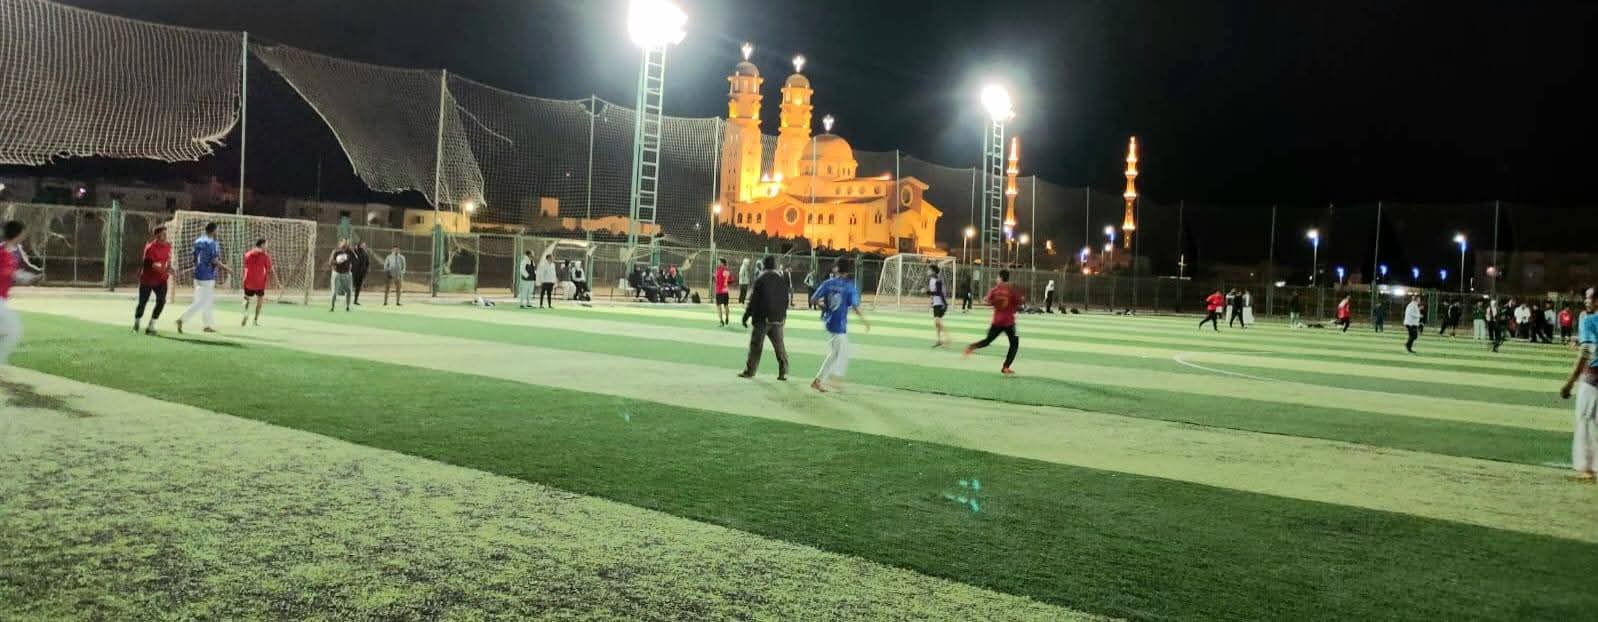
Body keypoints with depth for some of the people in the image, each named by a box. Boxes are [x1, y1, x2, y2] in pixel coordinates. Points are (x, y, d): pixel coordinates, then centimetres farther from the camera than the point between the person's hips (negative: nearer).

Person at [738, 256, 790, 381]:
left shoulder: (760, 279, -9)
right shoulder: (782, 279, 4)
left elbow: (753, 299, -10)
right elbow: (788, 297, 8)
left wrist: (746, 316, -4)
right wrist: (783, 314, 18)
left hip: (762, 318, -4)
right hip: (778, 319, 4)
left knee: (755, 345, 5)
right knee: (779, 346, 9)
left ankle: (750, 371, 8)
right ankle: (783, 372, 5)